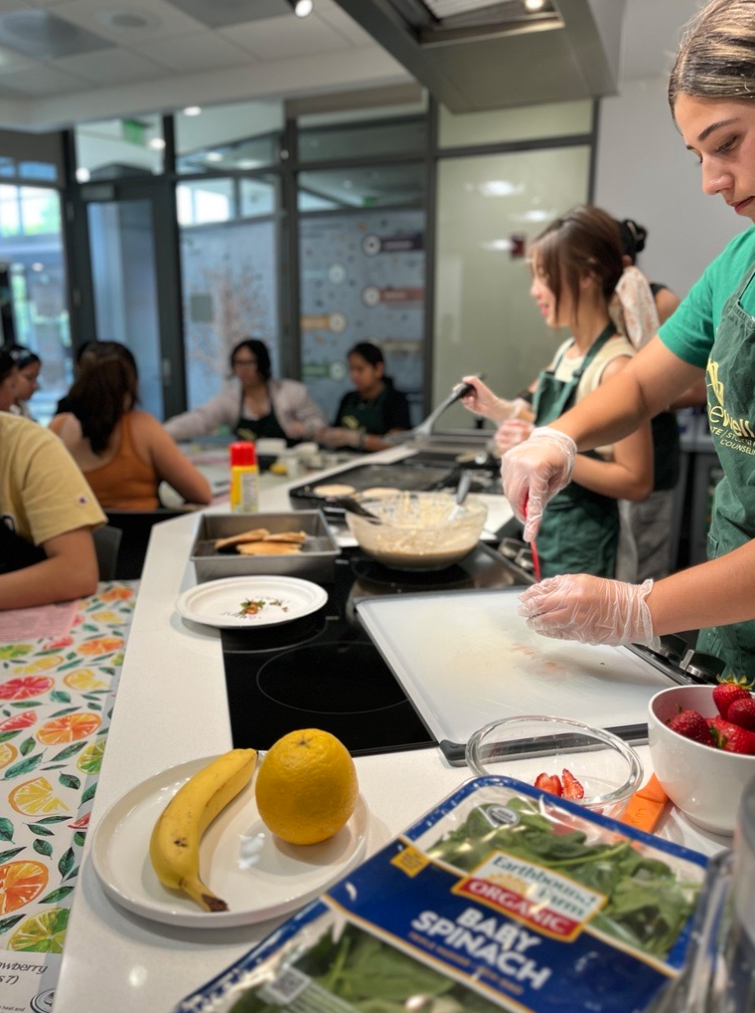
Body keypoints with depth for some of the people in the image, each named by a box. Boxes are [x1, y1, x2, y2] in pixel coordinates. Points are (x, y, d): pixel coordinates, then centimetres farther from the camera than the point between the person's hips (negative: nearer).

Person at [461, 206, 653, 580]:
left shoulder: (616, 366, -19)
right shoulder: (567, 352, 5)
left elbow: (636, 482, -20)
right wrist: (497, 408, 4)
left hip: (581, 546, -7)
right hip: (544, 532, 7)